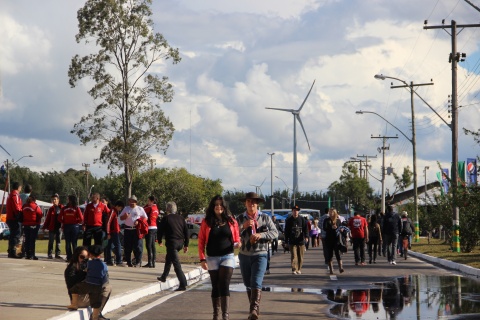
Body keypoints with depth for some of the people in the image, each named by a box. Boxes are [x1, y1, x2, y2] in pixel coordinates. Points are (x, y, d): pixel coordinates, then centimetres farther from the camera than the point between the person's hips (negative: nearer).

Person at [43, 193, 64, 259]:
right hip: (52, 227, -1)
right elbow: (48, 218, 3)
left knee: (58, 241, 7)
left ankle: (57, 254, 14)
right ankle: (50, 254, 8)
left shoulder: (61, 207, 1)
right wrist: (44, 227, -1)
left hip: (59, 227, 1)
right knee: (51, 241, 3)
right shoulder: (51, 209, 2)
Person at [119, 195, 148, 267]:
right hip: (127, 229, 3)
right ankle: (128, 262, 9)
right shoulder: (126, 208, 16)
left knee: (138, 246, -8)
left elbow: (145, 218, 9)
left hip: (137, 230, -3)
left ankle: (138, 262, -4)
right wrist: (125, 216, -8)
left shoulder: (140, 209, 9)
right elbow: (121, 218, 15)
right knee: (127, 247, 2)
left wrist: (139, 221, -8)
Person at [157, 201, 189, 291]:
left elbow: (160, 230, -2)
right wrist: (186, 245, 15)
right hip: (180, 242, 7)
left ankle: (183, 284, -16)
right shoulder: (181, 218, 11)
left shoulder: (166, 218, -5)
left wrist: (159, 241, 16)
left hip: (172, 243, -7)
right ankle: (163, 277, 41)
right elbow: (186, 231, 10)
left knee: (176, 263, -9)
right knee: (168, 259, 27)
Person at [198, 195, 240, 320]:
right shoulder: (206, 222, 2)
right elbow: (201, 241, 2)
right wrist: (202, 259, -5)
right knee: (215, 287, 9)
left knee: (224, 285, -12)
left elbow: (236, 239, 10)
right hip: (212, 258, 1)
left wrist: (237, 244, -13)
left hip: (228, 256, -1)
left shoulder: (231, 221, 3)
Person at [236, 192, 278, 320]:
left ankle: (254, 309, -23)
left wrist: (261, 235, -17)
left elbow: (275, 232, -2)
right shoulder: (240, 218, 4)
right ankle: (254, 310, 22)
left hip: (260, 255, -3)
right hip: (244, 255, 3)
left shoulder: (265, 218, 2)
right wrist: (243, 226, -21)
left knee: (256, 283, -17)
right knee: (248, 285, 10)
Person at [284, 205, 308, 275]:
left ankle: (299, 269, 18)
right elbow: (286, 231, 7)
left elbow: (305, 228, 1)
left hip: (301, 241, 1)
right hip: (292, 242, -1)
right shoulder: (289, 220, 4)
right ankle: (294, 269, -12)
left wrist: (306, 236, -16)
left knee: (300, 256, 6)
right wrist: (286, 241, 5)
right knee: (293, 256, -10)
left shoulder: (302, 219, 4)